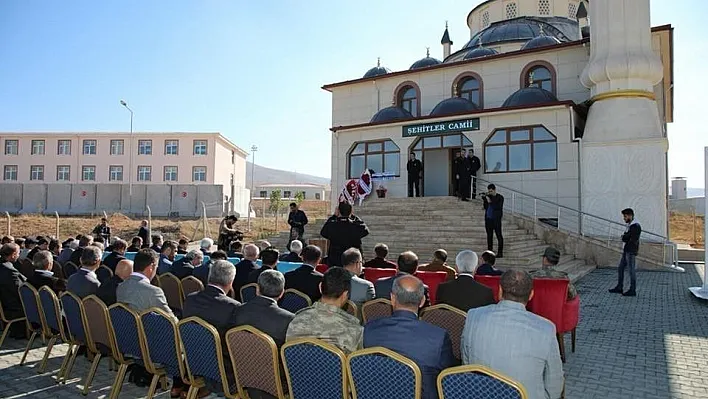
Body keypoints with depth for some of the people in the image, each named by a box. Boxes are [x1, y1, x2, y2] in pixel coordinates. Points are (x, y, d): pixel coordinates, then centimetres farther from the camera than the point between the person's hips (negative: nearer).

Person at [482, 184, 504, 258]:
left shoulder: (500, 197, -3)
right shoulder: (488, 196, 11)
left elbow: (497, 207, -16)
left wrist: (490, 201, -20)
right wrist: (484, 196, -9)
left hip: (496, 219, -5)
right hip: (488, 219, 5)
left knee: (499, 235, -3)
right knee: (489, 236, 8)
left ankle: (500, 253, -2)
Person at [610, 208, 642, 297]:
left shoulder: (636, 226, -14)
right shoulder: (629, 225, 16)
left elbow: (633, 240, -20)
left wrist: (624, 237, -5)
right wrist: (625, 237, -6)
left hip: (631, 251, -9)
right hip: (626, 251, 9)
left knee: (632, 270, -2)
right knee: (620, 269, 11)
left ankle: (632, 290, 5)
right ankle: (619, 288, 18)